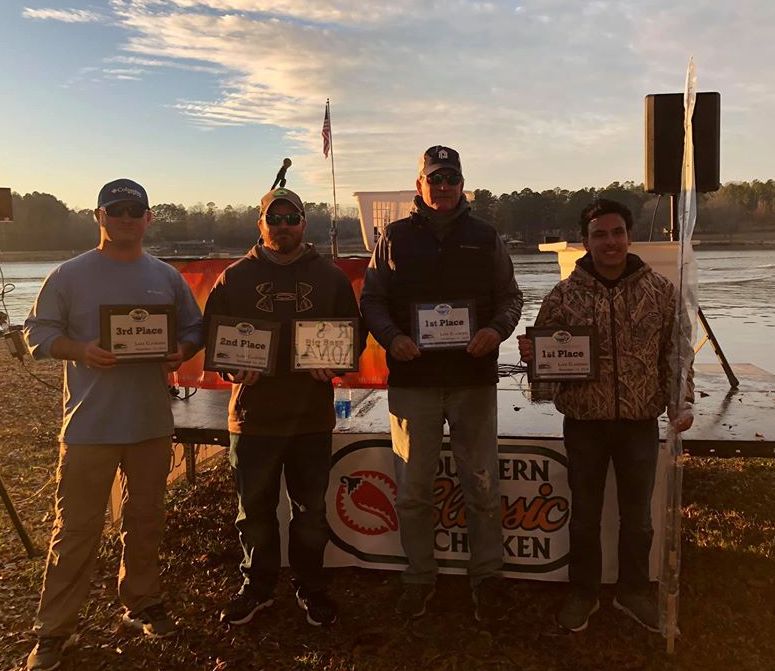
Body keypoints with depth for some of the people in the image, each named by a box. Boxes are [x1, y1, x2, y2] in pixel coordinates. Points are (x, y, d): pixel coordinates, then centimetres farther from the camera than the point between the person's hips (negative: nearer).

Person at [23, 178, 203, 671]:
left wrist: (182, 353, -9)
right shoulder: (70, 275, -1)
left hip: (153, 424, 3)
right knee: (76, 529, 3)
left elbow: (195, 329, 13)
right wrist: (80, 351, -18)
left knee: (146, 520, 16)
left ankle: (143, 603, 36)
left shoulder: (167, 277, 7)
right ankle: (54, 630, 18)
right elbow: (38, 331, 0)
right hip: (89, 426, -3)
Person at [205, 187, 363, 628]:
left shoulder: (331, 277, 6)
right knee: (254, 509, 12)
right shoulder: (235, 278, 4)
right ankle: (258, 587, 31)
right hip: (252, 414, 0)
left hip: (313, 414, 1)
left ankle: (311, 587, 31)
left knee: (311, 509, 12)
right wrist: (233, 370, -13)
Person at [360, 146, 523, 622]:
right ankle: (420, 578, 24)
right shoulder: (395, 239, 8)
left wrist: (497, 329, -11)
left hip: (474, 378, 0)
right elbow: (372, 299, 8)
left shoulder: (485, 238, 9)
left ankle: (486, 578, 24)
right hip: (412, 378, 0)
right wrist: (391, 337, -11)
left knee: (483, 488, 7)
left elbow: (510, 296, 10)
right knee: (413, 491, 7)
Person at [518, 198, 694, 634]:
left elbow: (676, 354, 4)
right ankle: (583, 594, 33)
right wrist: (530, 355, -21)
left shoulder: (660, 291, -2)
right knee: (585, 515, 14)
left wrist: (682, 402, -6)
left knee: (638, 516, 16)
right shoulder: (564, 295, -5)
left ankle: (633, 592, 38)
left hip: (641, 422, 1)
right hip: (584, 422, -1)